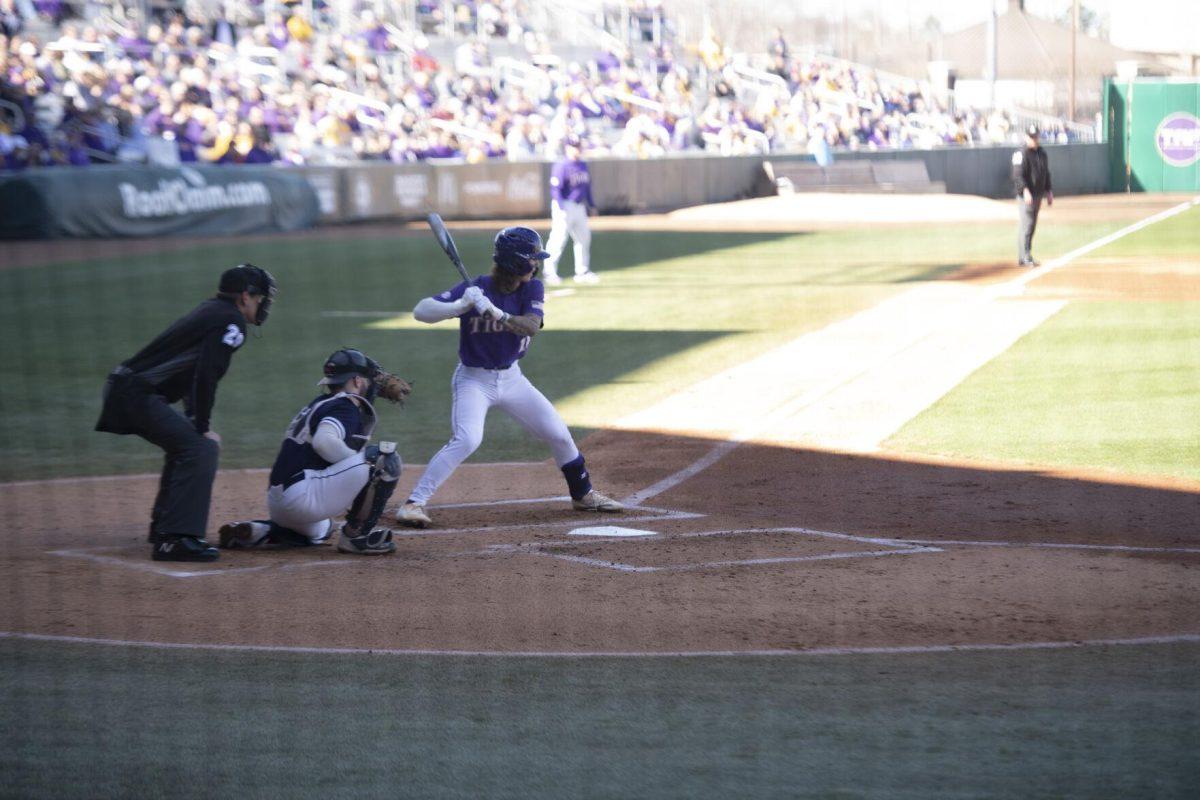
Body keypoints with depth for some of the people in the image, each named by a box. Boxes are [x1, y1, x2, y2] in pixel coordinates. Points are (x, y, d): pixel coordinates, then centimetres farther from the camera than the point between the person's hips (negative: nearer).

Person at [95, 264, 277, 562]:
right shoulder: (231, 321, -8)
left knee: (185, 442, 27)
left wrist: (197, 424, 18)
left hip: (123, 388, 10)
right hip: (138, 395, -10)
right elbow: (206, 377, -18)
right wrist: (202, 427, -11)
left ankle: (164, 527, 35)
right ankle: (174, 540, -23)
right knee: (201, 448, -15)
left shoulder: (211, 312, 22)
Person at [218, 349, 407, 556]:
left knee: (320, 531, 42)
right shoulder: (345, 407, -6)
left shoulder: (320, 404, 23)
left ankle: (253, 532, 17)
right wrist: (360, 458, -12)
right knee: (385, 458, -11)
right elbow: (323, 442, -25)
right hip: (302, 496, -10)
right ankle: (355, 535, -6)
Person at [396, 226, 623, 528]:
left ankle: (583, 495, 30)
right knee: (466, 440, -27)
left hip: (511, 377, 5)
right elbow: (421, 311, -24)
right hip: (474, 380, -5)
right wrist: (461, 306, -40)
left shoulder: (532, 288, -7)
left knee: (558, 434, 7)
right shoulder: (475, 288, -19)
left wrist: (497, 313, -40)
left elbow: (531, 326, -25)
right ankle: (414, 503, -23)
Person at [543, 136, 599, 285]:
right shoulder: (561, 167, -13)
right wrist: (561, 209, -25)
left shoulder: (583, 165, 12)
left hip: (579, 206, 9)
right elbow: (555, 189, -17)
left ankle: (582, 272, 20)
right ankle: (549, 271, -6)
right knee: (559, 239, -11)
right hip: (564, 206, -9)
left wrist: (591, 204, 21)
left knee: (584, 238, 11)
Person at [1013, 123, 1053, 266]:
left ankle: (1022, 257, 16)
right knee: (1026, 224, -13)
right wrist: (1025, 190, -31)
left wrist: (1048, 192, 19)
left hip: (1038, 195, 8)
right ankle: (1026, 257, -15)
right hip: (1025, 195, -8)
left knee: (1031, 226, 10)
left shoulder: (1042, 153, 15)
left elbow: (1046, 174, 24)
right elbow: (1018, 175, -19)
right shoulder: (1022, 154, -10)